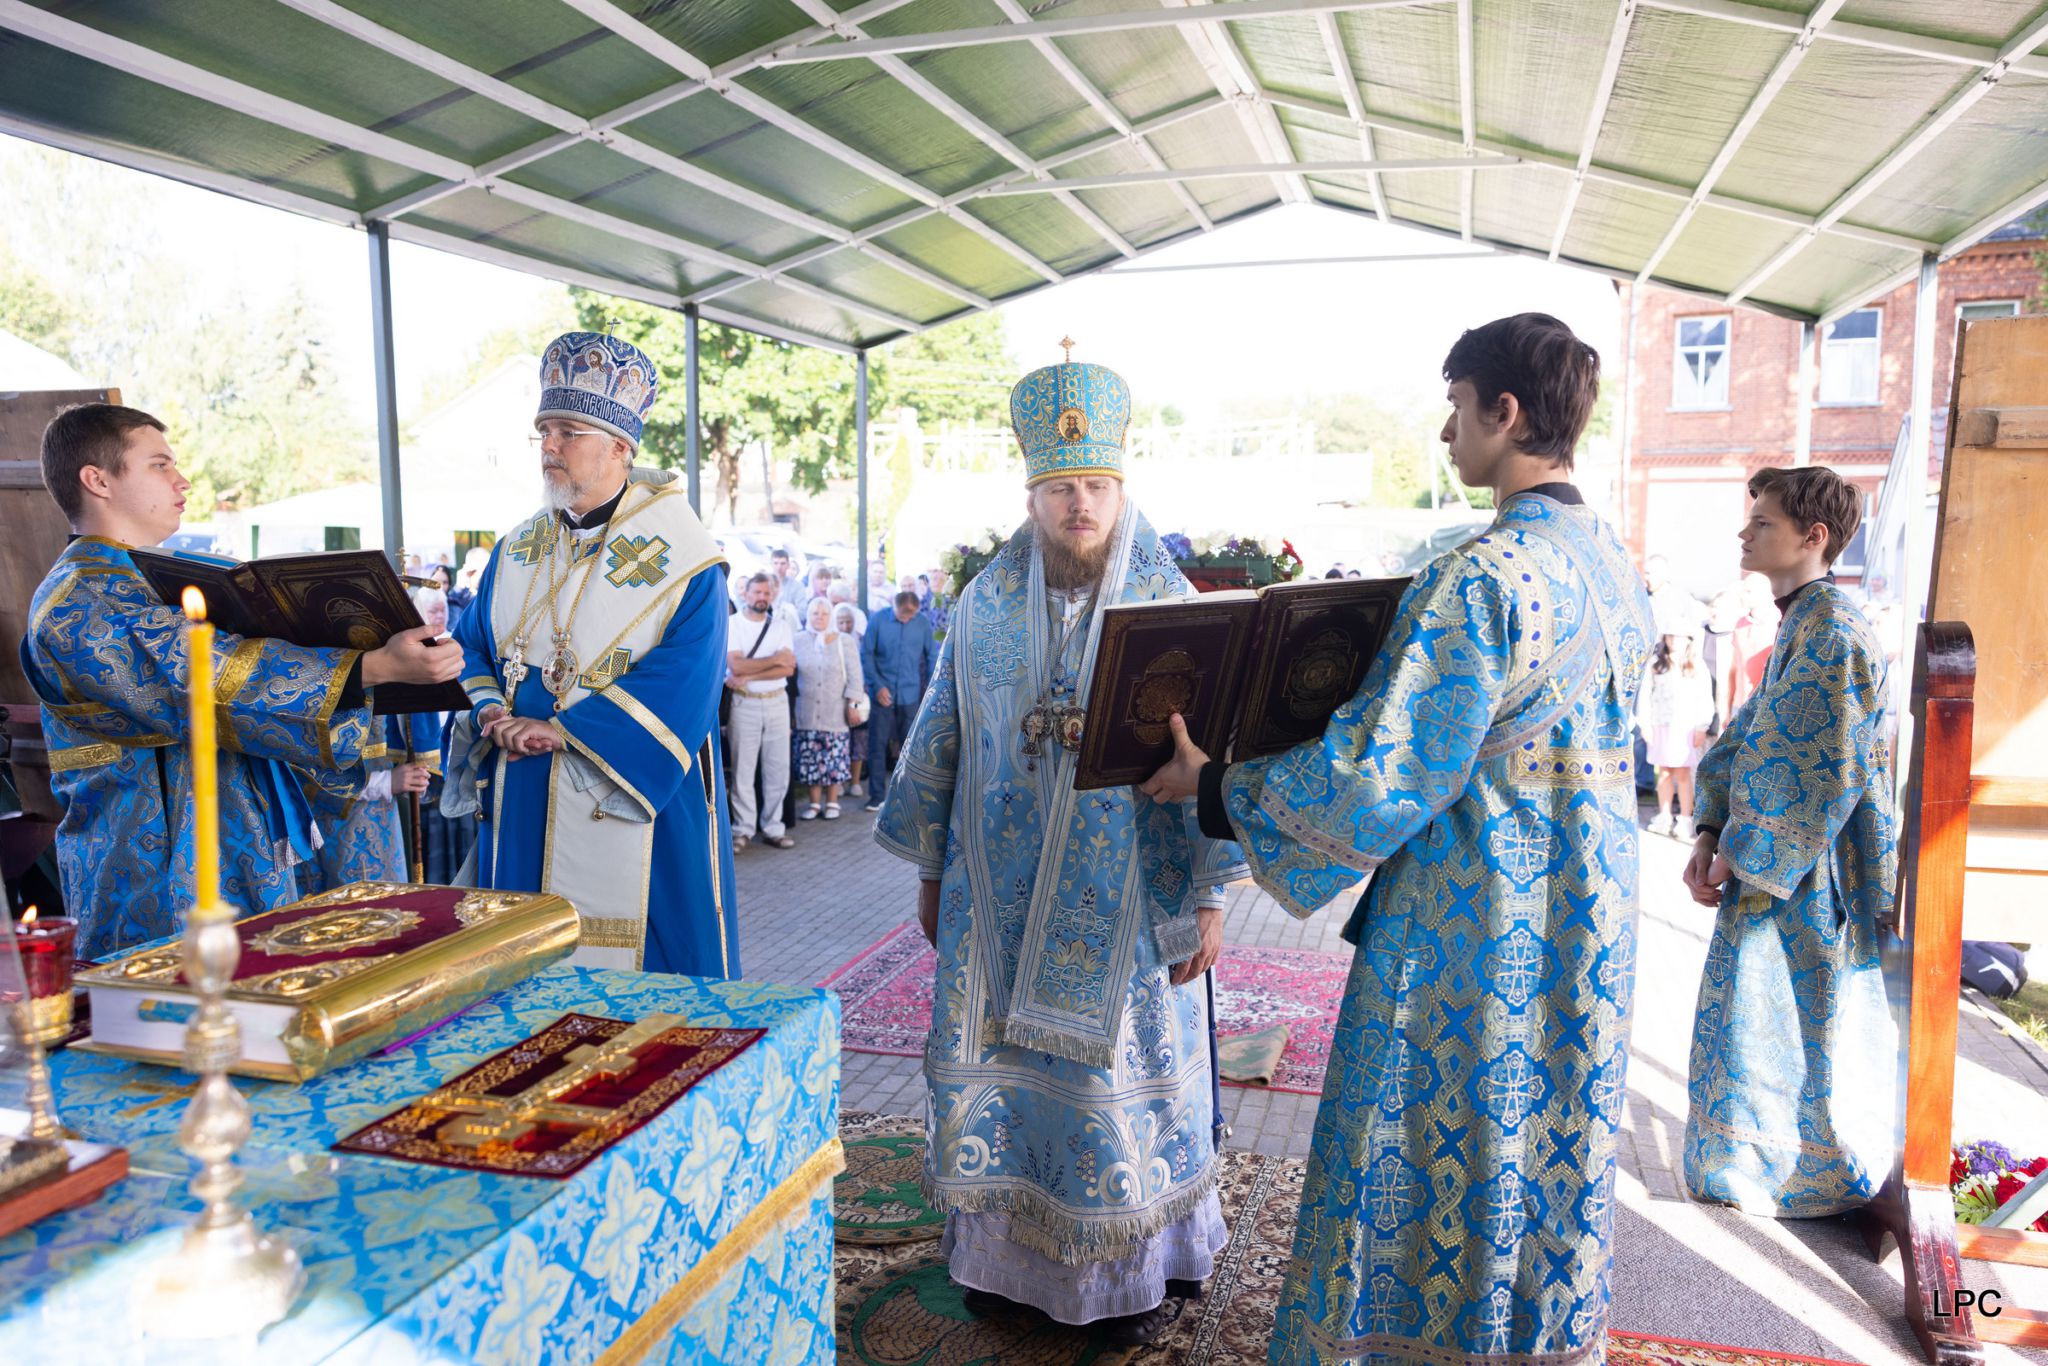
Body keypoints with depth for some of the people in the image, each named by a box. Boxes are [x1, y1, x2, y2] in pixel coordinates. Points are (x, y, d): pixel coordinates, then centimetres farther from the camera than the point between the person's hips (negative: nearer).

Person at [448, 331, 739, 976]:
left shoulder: (679, 554, -9)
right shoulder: (516, 549, 11)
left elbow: (683, 679, -18)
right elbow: (470, 647, 15)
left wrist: (564, 729, -20)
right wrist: (489, 710, -8)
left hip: (634, 806, -5)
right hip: (521, 809, 6)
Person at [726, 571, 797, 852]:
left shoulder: (781, 625, 6)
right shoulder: (732, 623, -2)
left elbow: (788, 668, -5)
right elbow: (735, 665, -15)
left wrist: (749, 676, -14)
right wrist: (774, 659, -11)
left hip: (777, 702, 3)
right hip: (744, 703, -3)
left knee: (778, 768, 5)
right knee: (743, 769, 1)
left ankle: (773, 828, 14)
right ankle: (742, 829, 8)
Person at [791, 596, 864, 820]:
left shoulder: (846, 642, 1)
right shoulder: (798, 641, 2)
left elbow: (854, 677, 1)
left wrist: (852, 705, -4)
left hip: (836, 713, -1)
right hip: (807, 712, 1)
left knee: (835, 758, 0)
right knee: (810, 758, 3)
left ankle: (832, 802, 13)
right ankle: (815, 802, 14)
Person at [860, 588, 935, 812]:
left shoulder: (923, 622, -3)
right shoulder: (878, 619, -7)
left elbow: (932, 655, 5)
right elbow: (866, 654, -4)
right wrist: (877, 686, -9)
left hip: (911, 694, 1)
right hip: (883, 693, -1)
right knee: (877, 745, 1)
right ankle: (877, 795, 10)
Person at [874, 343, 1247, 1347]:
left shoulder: (1169, 608, -5)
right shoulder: (985, 605, 2)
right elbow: (940, 739, 8)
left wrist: (1209, 897, -8)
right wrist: (931, 871, 10)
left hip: (1125, 901, -2)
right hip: (1003, 896, 3)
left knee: (1122, 1072, 7)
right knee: (998, 1063, 11)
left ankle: (1139, 1269, 27)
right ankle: (1008, 1251, 31)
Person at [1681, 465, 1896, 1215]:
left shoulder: (1834, 634, -20)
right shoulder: (1802, 624, 11)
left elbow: (1818, 775, -23)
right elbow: (1752, 736, 10)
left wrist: (1742, 855, -16)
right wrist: (1713, 832, 1)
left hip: (1815, 873, -9)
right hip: (1777, 861, 9)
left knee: (1802, 1021, 5)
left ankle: (1818, 1174, 22)